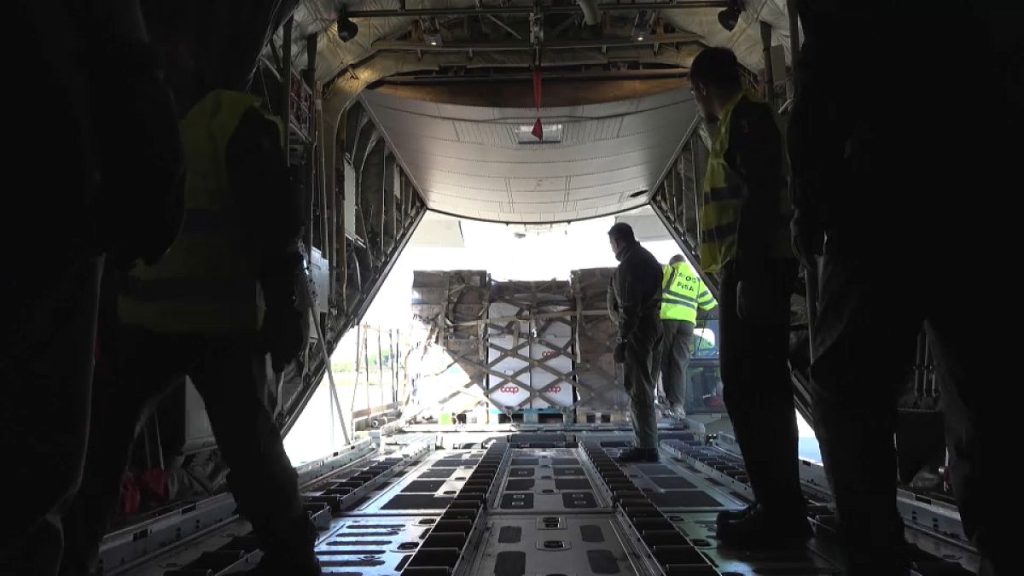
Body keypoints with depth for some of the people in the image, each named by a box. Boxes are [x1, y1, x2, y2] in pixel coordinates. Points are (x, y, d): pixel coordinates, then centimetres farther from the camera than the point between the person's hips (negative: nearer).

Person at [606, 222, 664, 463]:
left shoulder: (629, 265, -14)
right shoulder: (645, 258, 18)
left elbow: (629, 306, -20)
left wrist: (623, 336, -19)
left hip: (636, 331, -10)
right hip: (649, 326, 10)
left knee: (638, 389, -7)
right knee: (641, 388, 15)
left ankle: (646, 447, -5)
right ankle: (644, 444, 21)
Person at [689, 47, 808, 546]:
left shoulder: (745, 118, -7)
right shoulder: (741, 124, 24)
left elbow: (762, 197, -19)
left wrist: (750, 274, -24)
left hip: (755, 270, -10)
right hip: (751, 271, 10)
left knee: (751, 391, -11)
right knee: (759, 389, 10)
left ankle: (779, 509, -8)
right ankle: (781, 505, 15)